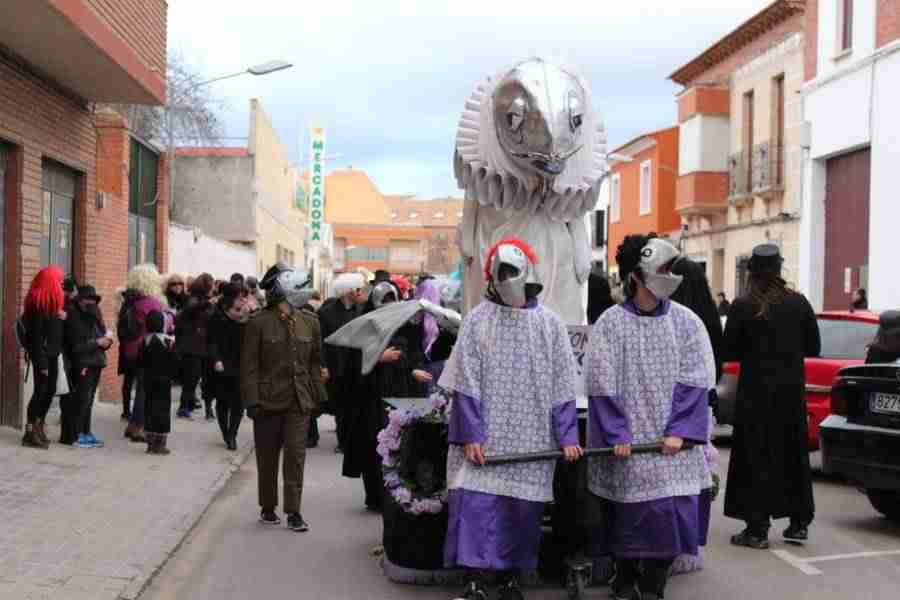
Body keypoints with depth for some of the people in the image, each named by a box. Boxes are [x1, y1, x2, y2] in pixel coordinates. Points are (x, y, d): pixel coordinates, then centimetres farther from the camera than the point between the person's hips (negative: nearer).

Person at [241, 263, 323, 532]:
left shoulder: (309, 323, 5)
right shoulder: (259, 323, -6)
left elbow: (316, 362, 13)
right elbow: (249, 365, -5)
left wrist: (314, 394, 7)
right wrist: (252, 401, -10)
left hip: (299, 402, 2)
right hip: (268, 401, -2)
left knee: (296, 454, -2)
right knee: (267, 457, 10)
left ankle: (293, 512, 4)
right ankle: (268, 508, 25)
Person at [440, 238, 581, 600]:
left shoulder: (549, 324, 5)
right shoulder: (477, 320, 0)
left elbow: (562, 388, 5)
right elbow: (466, 384, -4)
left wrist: (567, 436, -1)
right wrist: (470, 435, -11)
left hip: (531, 438, 2)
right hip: (485, 435, -1)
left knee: (522, 507, 5)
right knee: (475, 502, -10)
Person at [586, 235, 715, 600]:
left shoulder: (686, 322, 2)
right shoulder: (610, 323, -2)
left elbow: (693, 382, 0)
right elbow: (602, 386, -4)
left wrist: (678, 431, -9)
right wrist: (617, 434, -10)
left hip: (671, 442, 1)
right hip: (627, 440, -1)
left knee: (672, 511, -3)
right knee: (627, 514, 5)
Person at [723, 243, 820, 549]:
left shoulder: (742, 307, -11)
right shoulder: (799, 303, -2)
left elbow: (730, 352, -7)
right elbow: (813, 348, 3)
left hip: (756, 392, -3)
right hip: (792, 390, 4)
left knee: (756, 458, 3)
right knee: (794, 455, 16)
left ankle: (757, 529, 4)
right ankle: (799, 522, 22)